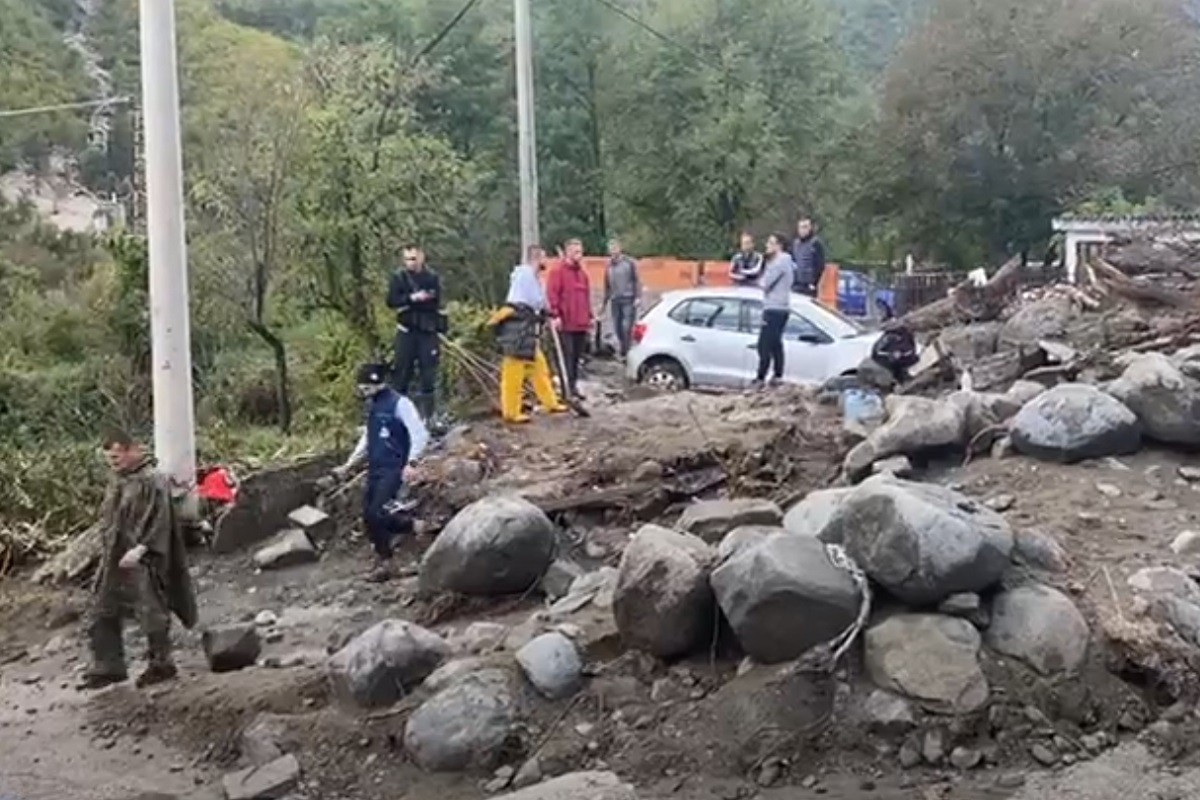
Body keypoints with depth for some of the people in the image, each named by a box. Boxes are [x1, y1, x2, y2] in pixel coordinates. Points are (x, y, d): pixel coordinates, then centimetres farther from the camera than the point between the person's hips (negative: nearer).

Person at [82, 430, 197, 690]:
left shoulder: (152, 480, -14)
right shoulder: (116, 480, 10)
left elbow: (158, 521, -18)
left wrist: (140, 549, -25)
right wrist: (108, 545, 12)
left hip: (142, 560, -8)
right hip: (113, 559, 8)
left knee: (151, 614, 1)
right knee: (103, 614, 9)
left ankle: (160, 664, 16)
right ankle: (107, 668, 18)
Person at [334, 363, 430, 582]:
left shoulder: (399, 403, -12)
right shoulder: (371, 406, 14)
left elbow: (420, 434, -17)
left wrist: (411, 463, -28)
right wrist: (348, 465, 24)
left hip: (393, 470, -8)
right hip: (374, 470, 8)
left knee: (377, 513, -18)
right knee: (368, 516, 5)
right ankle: (382, 559, 18)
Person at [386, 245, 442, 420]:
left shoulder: (432, 277, 4)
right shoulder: (399, 277, 3)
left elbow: (435, 303, -5)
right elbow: (392, 301, -7)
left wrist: (407, 305, -12)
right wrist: (413, 298, -19)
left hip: (428, 330, 1)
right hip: (407, 330, -1)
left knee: (428, 370, 3)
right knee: (403, 369, -1)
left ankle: (427, 414, 12)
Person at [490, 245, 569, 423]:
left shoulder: (529, 274, 19)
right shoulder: (526, 273, -12)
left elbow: (537, 302, 17)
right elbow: (537, 302, -14)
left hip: (525, 328, 11)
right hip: (518, 326, -11)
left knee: (539, 365, 16)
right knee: (514, 370, -5)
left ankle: (551, 403, 25)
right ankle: (511, 412, -1)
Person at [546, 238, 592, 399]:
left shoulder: (582, 272, 18)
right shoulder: (558, 271, -5)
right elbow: (552, 294, -12)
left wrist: (589, 316, 20)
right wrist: (555, 315, -19)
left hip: (581, 323, 7)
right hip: (565, 323, -7)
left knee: (577, 356, 11)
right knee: (566, 356, -8)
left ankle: (574, 386, 21)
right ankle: (566, 390, -5)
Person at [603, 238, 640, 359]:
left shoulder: (629, 263, -1)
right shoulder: (609, 266, 12)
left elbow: (636, 281, -2)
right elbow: (607, 285, 18)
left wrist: (637, 297, -10)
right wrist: (605, 301, 18)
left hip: (628, 300, -5)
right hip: (615, 300, 5)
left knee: (627, 326, -11)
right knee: (617, 327, 5)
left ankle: (627, 351, -5)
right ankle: (621, 350, 16)